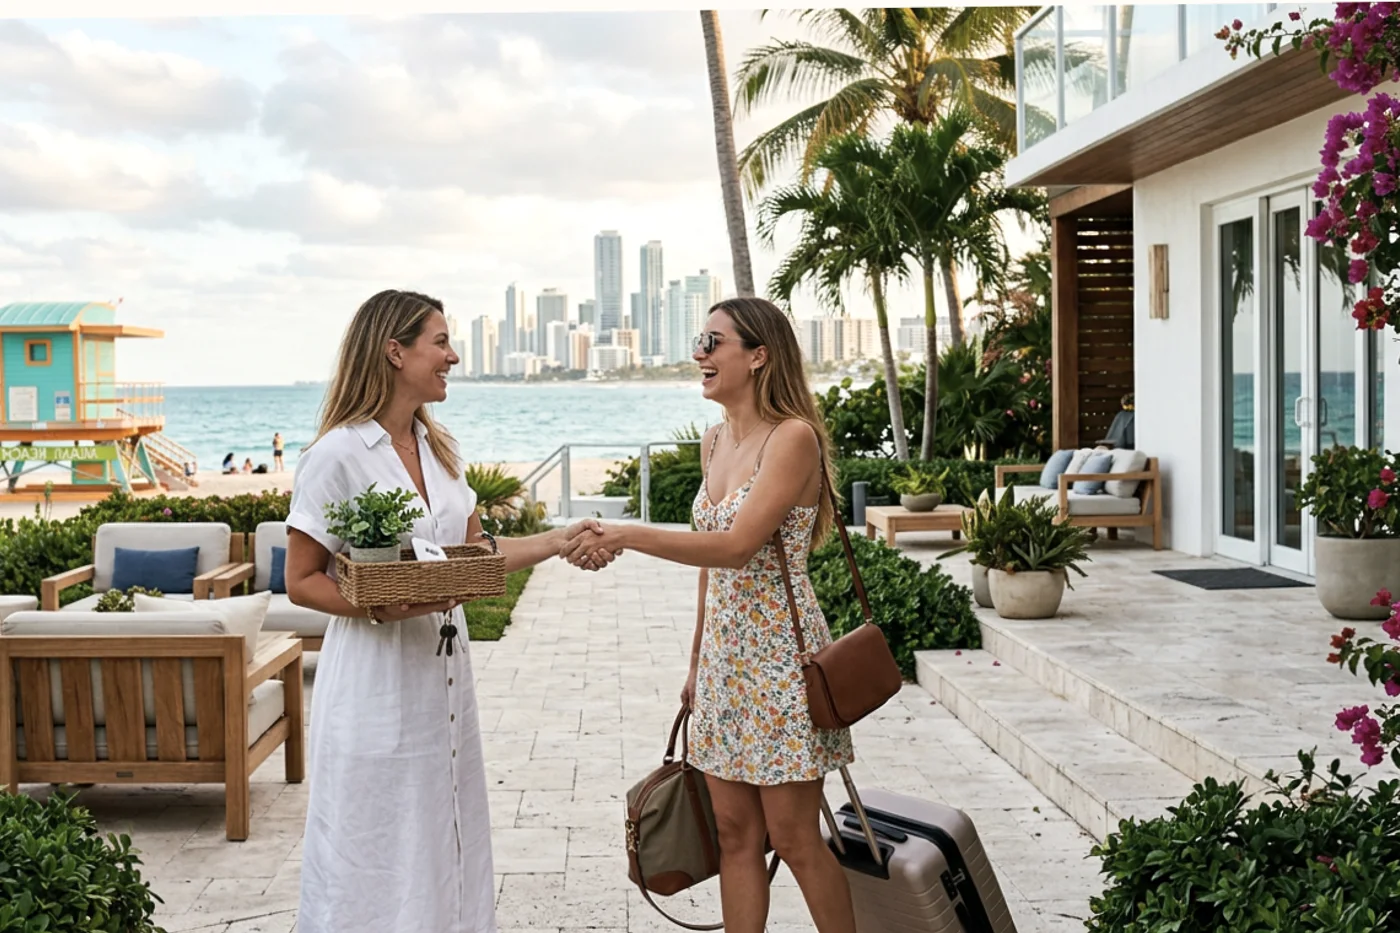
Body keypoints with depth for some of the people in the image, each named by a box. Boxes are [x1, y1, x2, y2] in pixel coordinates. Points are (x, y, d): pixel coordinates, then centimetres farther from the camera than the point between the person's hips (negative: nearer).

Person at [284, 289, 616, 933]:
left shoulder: (437, 448, 10)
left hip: (442, 670, 7)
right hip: (376, 680, -7)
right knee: (376, 856, 2)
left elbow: (474, 553, 14)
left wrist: (561, 540, 6)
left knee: (445, 843, 14)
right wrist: (387, 607, -24)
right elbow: (301, 582, -11)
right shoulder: (338, 456, -13)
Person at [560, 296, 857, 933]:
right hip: (724, 652, 7)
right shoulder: (715, 441, 10)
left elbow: (736, 546, -24)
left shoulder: (793, 438, -15)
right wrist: (697, 662, 16)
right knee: (735, 834, 10)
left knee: (793, 838, 1)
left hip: (778, 653, -7)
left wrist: (629, 536, -28)